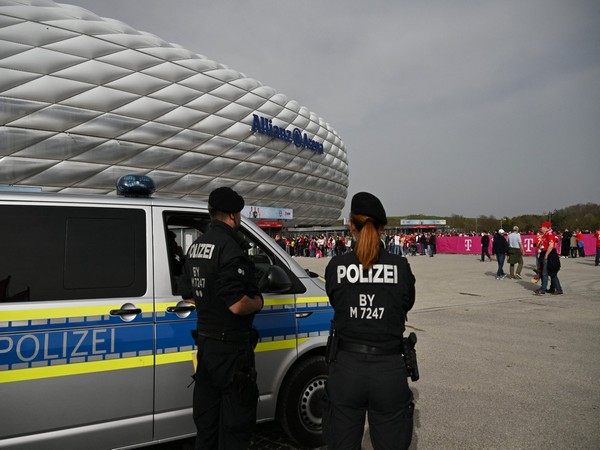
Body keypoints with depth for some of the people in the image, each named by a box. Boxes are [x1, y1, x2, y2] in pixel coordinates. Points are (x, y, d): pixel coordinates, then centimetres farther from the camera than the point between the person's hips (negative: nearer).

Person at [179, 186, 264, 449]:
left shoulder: (196, 246, 8)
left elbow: (188, 295, 15)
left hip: (205, 342, 9)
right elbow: (238, 305, -27)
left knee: (206, 419, 21)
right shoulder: (230, 248, -21)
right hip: (231, 348, -9)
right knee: (236, 421, 5)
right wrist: (258, 302, -8)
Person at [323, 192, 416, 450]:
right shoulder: (400, 266, -7)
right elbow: (407, 304, 6)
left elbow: (337, 303, 5)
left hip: (346, 369, 1)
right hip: (389, 370, 0)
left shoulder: (336, 267, -7)